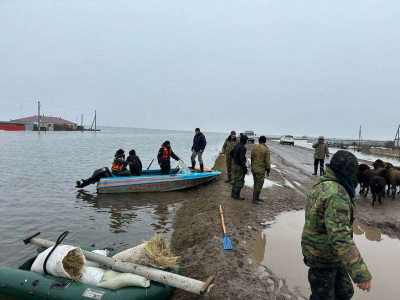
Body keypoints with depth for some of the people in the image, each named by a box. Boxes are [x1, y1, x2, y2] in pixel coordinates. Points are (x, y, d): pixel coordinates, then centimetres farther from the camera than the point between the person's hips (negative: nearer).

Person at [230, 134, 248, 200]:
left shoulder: (237, 145, 7)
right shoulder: (242, 147, -21)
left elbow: (231, 154, 18)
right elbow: (242, 159, -25)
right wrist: (245, 168, -19)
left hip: (235, 165, 9)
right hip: (240, 166, -9)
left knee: (236, 180, 20)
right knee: (240, 182, 2)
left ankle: (233, 193, 29)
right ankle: (236, 195, 10)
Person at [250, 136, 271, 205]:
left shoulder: (255, 148, 5)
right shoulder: (266, 149, -12)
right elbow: (267, 161, -12)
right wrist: (268, 170, -3)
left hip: (254, 169, 7)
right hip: (261, 170, -7)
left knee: (256, 184, 17)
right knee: (259, 185, 0)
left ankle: (256, 197, 26)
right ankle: (255, 199, 2)